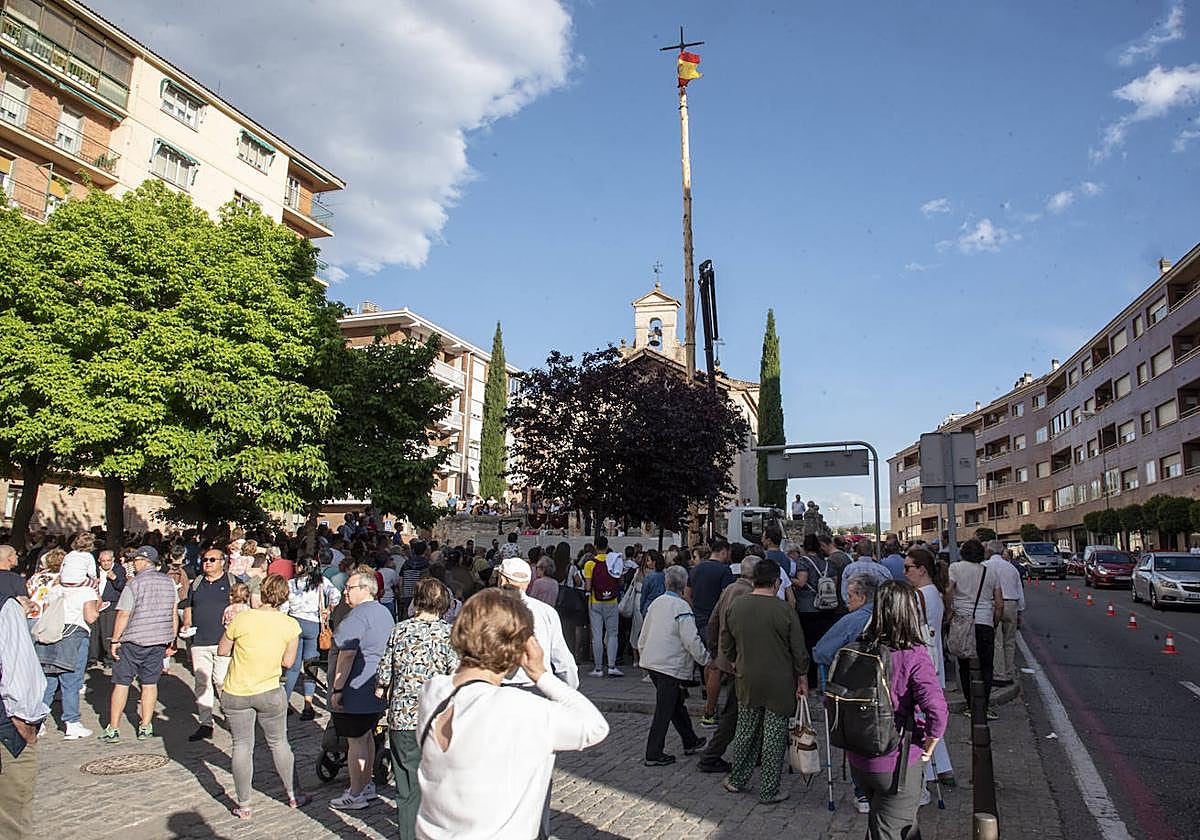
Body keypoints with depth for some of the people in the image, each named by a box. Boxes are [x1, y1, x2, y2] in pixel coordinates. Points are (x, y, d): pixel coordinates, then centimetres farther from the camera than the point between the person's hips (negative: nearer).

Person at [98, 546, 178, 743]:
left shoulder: (134, 583, -10)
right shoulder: (169, 582, 4)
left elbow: (123, 615, -11)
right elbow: (174, 614, 8)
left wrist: (115, 640, -2)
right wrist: (172, 640, 16)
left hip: (133, 640, -4)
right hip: (159, 641, 4)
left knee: (121, 683, 6)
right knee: (150, 683, 10)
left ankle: (113, 729, 10)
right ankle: (145, 727, 14)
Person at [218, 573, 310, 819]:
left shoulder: (241, 619, -14)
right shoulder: (290, 625, -11)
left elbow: (222, 650, -2)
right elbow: (288, 662, -4)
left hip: (236, 693, 0)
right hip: (270, 692, 1)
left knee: (242, 746, 11)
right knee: (279, 743, 17)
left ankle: (243, 806, 19)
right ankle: (293, 796, 28)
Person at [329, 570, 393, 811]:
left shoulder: (357, 617, -18)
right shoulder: (385, 613, 13)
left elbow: (347, 655, -22)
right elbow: (388, 651, 20)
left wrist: (337, 689, -18)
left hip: (355, 690, -9)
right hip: (378, 690, 9)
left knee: (355, 741, 0)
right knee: (367, 737, 18)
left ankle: (355, 795, 8)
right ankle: (367, 786, 27)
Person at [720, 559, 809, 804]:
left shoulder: (735, 607, -3)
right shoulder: (784, 610, -15)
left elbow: (725, 646, 7)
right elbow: (799, 650, -9)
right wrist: (803, 679, 4)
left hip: (747, 682, 4)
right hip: (779, 683, -4)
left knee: (745, 731, 17)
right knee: (775, 736, 7)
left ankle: (737, 780, 29)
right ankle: (769, 791, 15)